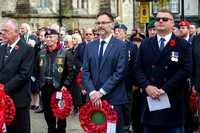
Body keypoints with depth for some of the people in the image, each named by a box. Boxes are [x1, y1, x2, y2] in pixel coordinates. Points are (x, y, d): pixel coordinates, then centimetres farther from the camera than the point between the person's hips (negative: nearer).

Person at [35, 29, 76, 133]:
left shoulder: (65, 54, -4)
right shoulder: (41, 54, 10)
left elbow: (71, 71, -6)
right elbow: (37, 71, 18)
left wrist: (65, 85, -13)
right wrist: (40, 85, 12)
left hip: (60, 89, -4)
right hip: (45, 90, 4)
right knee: (48, 114, 11)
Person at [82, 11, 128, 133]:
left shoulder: (121, 46, -3)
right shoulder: (90, 46, 12)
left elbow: (120, 72, -10)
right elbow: (85, 71, 6)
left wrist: (101, 92, -14)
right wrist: (92, 92, -8)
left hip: (113, 99, -4)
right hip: (93, 99, 4)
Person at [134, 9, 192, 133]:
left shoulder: (183, 45, 2)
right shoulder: (145, 44, 12)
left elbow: (186, 70, -7)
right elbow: (138, 68, 8)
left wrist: (165, 89, -14)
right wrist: (147, 86, -11)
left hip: (173, 101, -2)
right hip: (150, 100, 3)